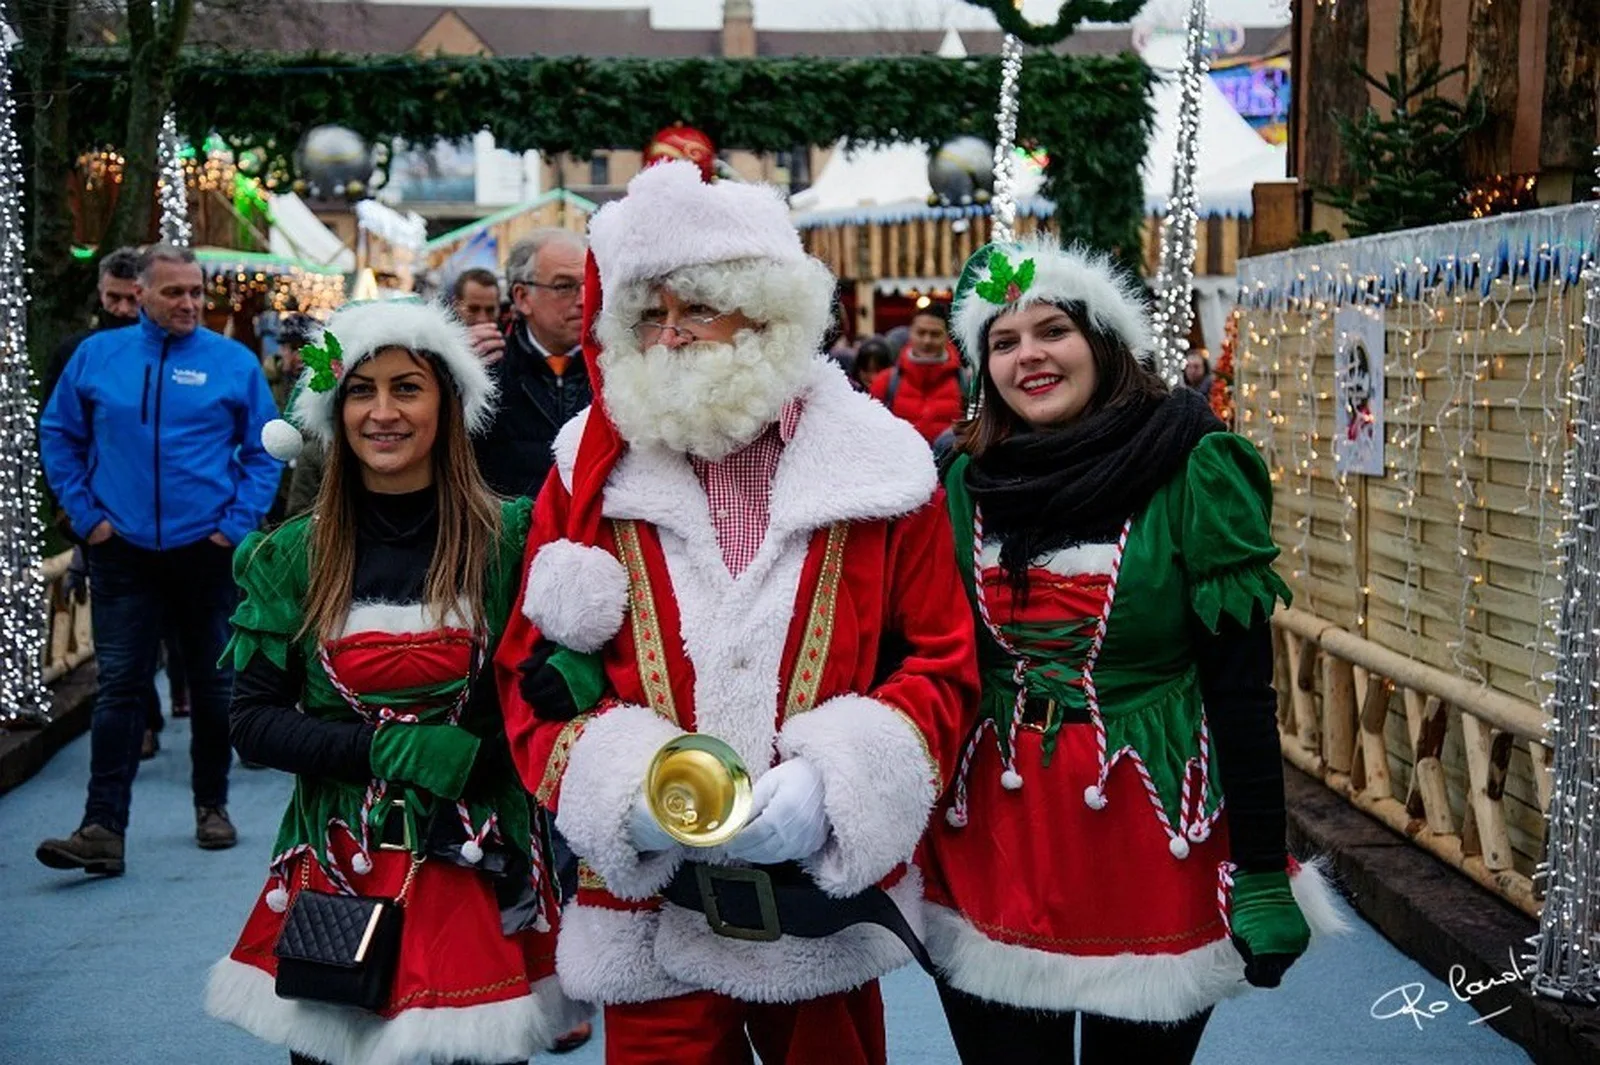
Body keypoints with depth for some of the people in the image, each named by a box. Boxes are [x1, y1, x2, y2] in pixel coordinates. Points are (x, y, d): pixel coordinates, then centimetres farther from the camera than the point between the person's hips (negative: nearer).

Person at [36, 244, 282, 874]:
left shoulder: (234, 362, -2)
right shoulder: (96, 356, 3)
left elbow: (264, 450, 2)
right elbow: (57, 437, 10)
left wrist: (237, 524, -6)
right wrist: (85, 514, 1)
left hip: (206, 550, 0)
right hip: (123, 552, 0)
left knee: (213, 684, 11)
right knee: (120, 687, -3)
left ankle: (212, 806, 27)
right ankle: (103, 828, -5)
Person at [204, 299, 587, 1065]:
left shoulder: (508, 537, -3)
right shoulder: (293, 556, 2)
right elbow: (253, 723, -1)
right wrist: (394, 750, -14)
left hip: (479, 874, -1)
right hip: (334, 873, 2)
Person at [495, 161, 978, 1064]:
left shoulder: (880, 466, -3)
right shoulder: (590, 474, 0)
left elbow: (943, 669, -1)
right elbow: (532, 674, 2)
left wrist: (833, 783, -19)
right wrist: (623, 787, -17)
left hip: (827, 911, 0)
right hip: (648, 915, 0)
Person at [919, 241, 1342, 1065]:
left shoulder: (1193, 474, -9)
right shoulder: (963, 481, 2)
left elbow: (1241, 684, -9)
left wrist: (1264, 874, -11)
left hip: (1153, 843, -3)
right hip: (990, 848, 3)